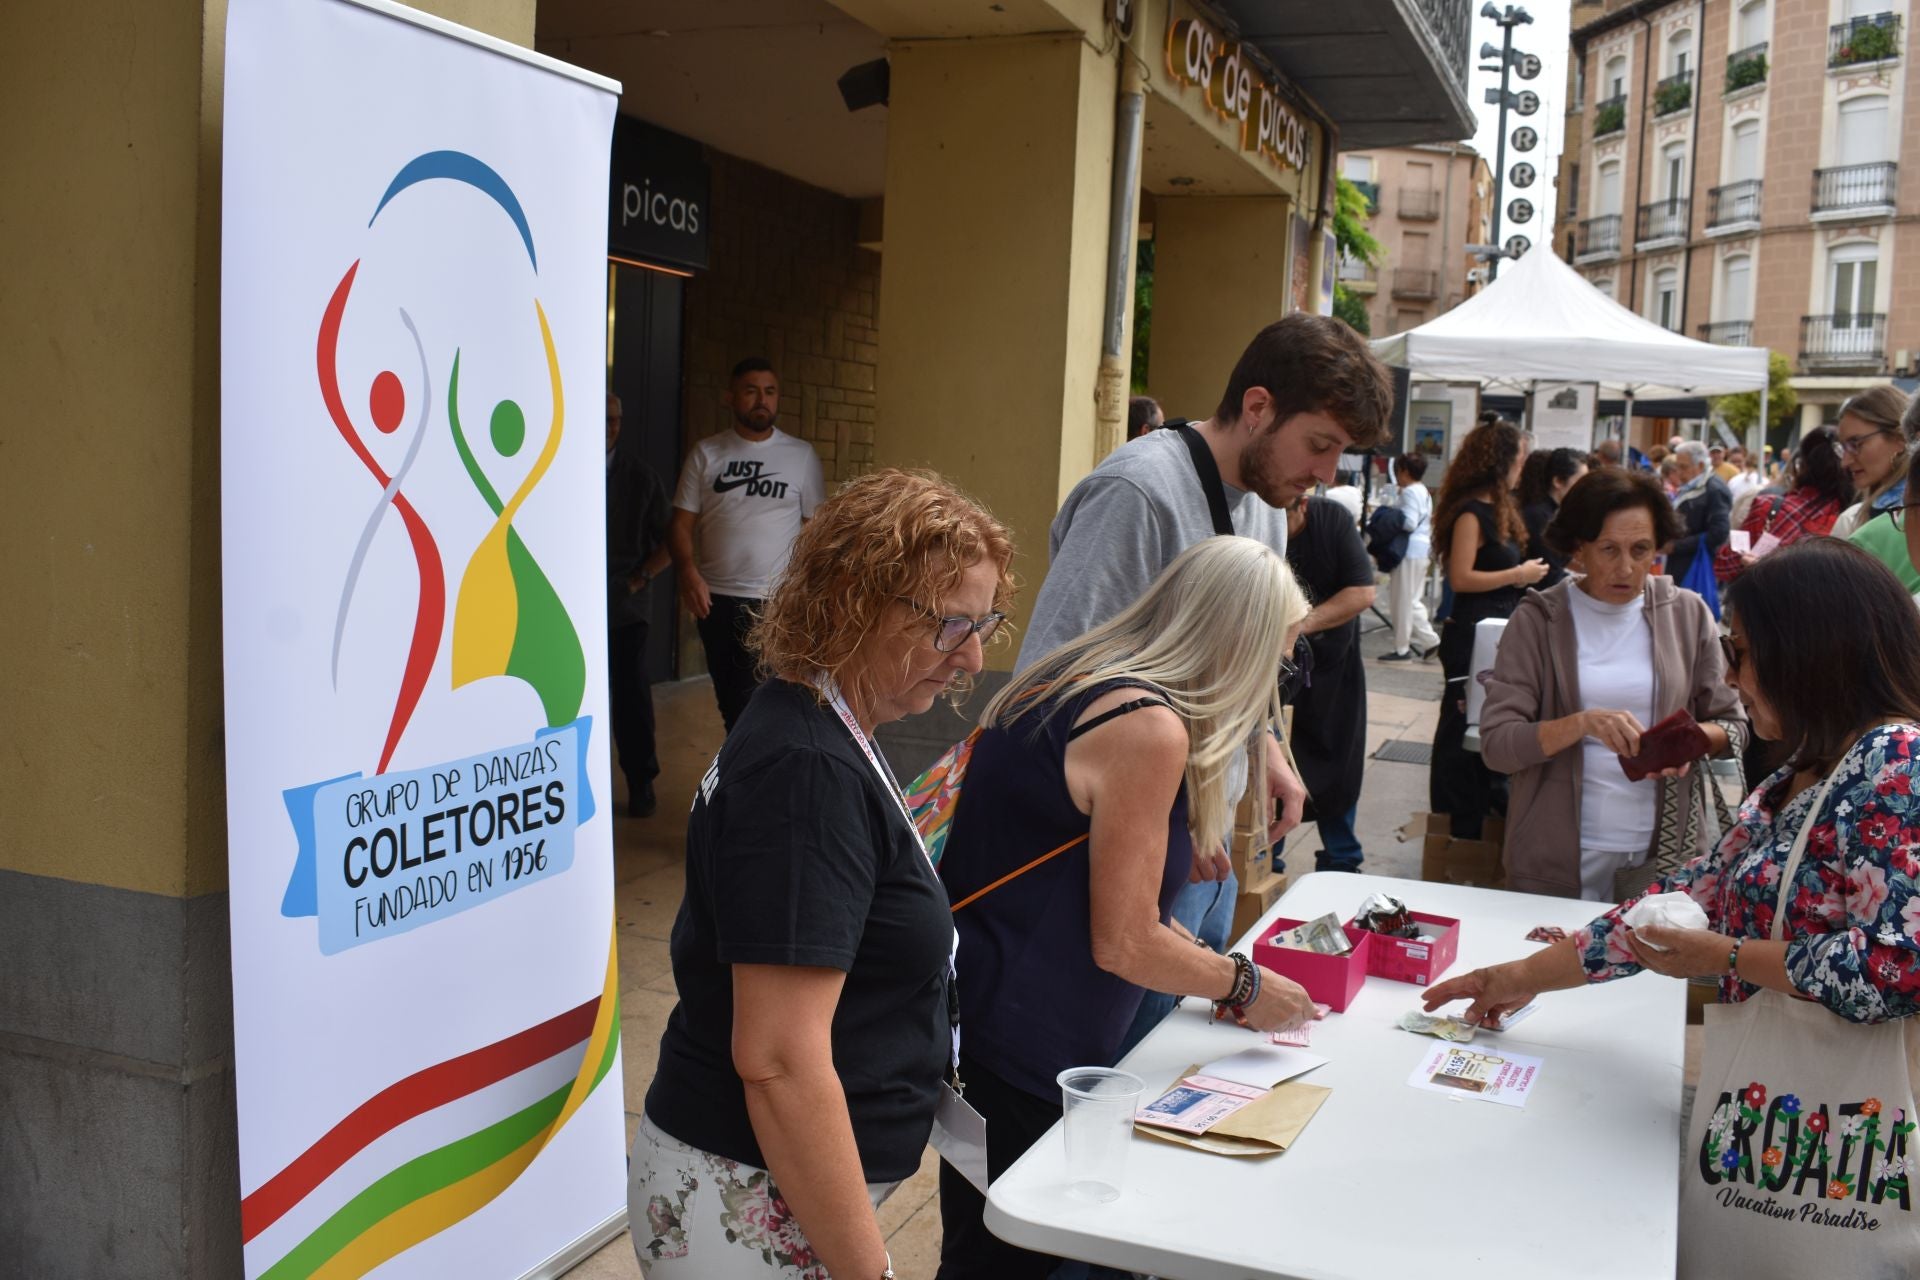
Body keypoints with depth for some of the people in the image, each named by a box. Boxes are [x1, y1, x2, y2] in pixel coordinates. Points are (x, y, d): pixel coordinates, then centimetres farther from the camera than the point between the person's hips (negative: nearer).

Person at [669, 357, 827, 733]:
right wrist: (687, 571, -14)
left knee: (748, 704, -9)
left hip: (776, 602, -2)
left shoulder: (801, 455, 4)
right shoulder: (706, 454, 6)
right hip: (715, 598, 3)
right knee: (728, 702, 11)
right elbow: (682, 523, 4)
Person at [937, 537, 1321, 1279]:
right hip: (1018, 1050, -9)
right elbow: (1123, 945, -18)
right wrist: (1243, 987, -1)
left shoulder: (1072, 678, 8)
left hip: (971, 1005, 9)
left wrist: (1207, 967, 18)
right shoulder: (1148, 729, -21)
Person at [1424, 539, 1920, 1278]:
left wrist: (1723, 955, -13)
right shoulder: (1797, 782, 12)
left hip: (1841, 1132, -8)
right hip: (1764, 1107, 8)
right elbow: (1691, 900, 14)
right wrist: (1527, 976, 15)